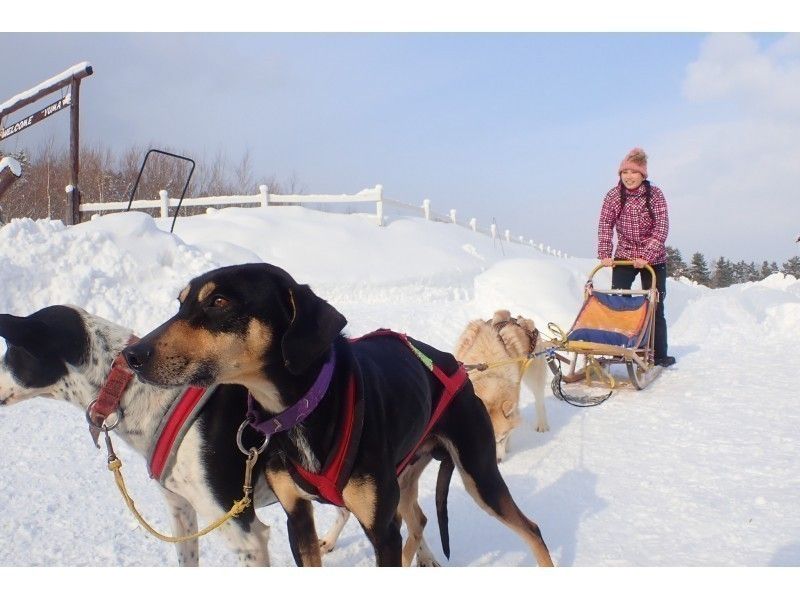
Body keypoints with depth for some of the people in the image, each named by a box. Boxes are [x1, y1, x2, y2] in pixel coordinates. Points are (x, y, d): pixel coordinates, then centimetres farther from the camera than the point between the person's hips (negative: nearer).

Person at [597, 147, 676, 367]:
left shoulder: (654, 194, -10)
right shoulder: (613, 196, -5)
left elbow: (661, 228, -15)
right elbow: (605, 225, -9)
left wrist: (647, 256, -24)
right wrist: (605, 254, -21)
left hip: (653, 259, -1)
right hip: (624, 258, 1)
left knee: (654, 307, 3)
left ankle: (659, 355, 10)